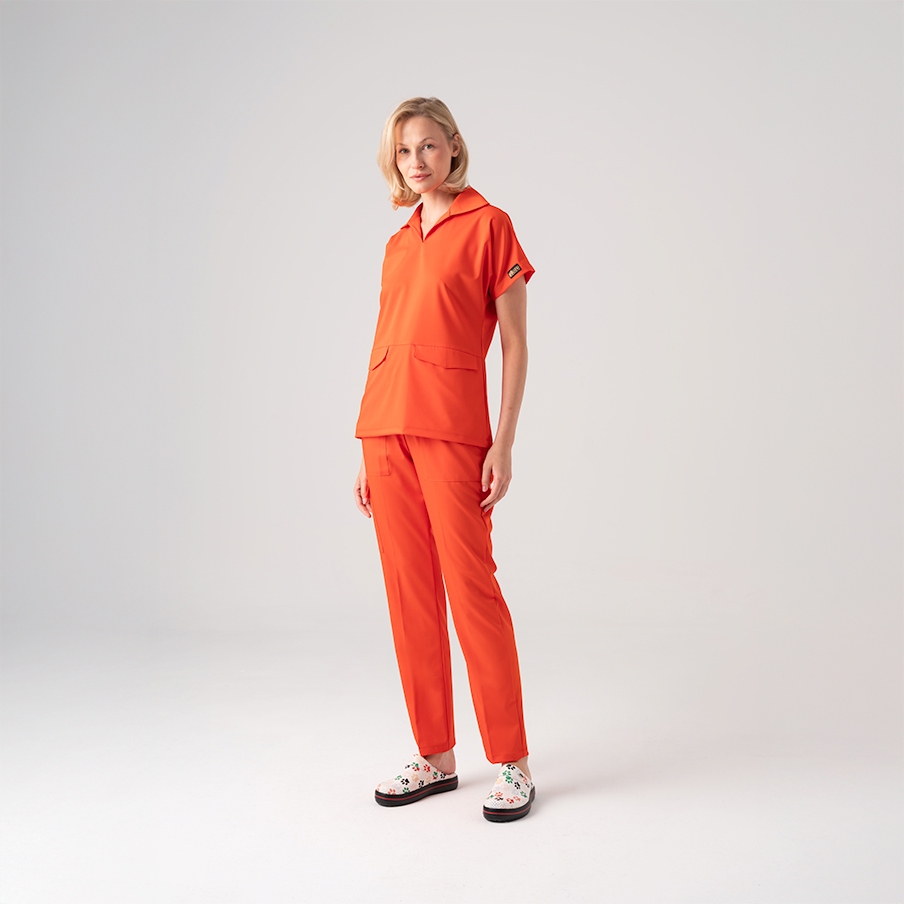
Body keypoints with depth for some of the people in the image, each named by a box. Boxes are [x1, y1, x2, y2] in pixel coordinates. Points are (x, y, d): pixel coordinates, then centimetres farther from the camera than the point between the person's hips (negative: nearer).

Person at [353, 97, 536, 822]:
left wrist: (504, 443, -11)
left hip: (451, 427, -6)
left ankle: (512, 762, 10)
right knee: (409, 592, 7)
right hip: (387, 426, 6)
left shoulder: (488, 224, 1)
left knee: (471, 585, -5)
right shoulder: (399, 244, 19)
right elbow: (385, 347, 17)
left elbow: (515, 344, -4)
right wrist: (368, 450, 13)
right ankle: (435, 755, 20)